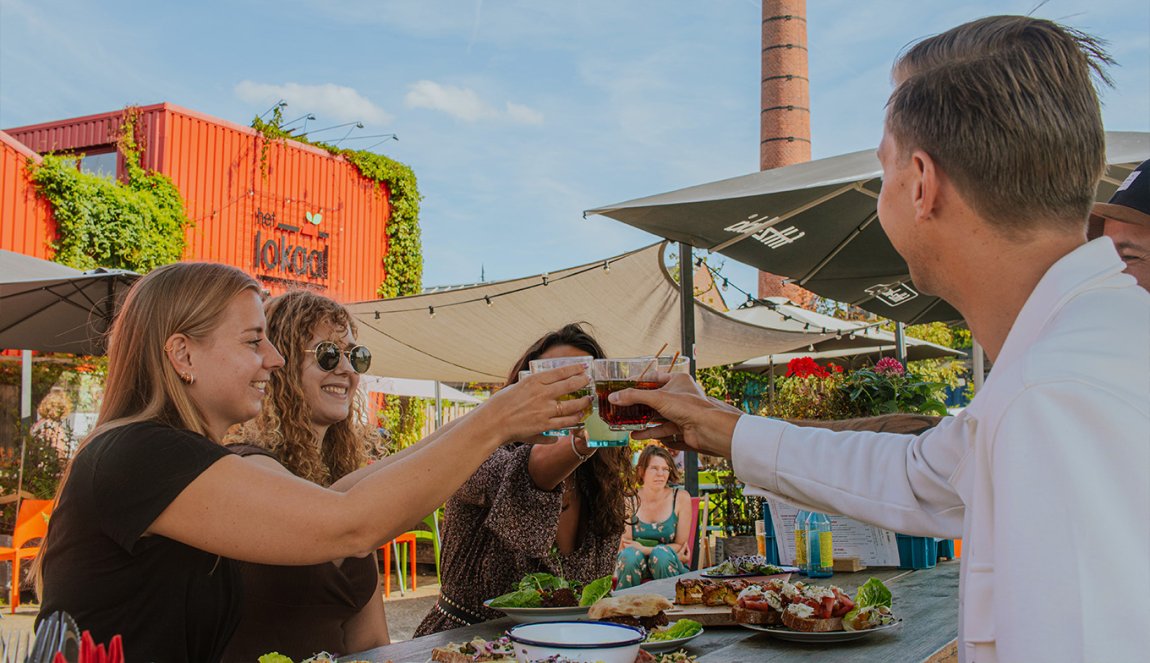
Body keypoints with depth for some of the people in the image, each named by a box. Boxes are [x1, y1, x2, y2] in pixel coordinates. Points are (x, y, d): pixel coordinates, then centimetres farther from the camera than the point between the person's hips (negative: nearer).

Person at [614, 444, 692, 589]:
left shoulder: (681, 498, -6)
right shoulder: (629, 501, -4)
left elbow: (680, 545, -4)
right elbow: (624, 547, -9)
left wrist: (643, 549, -18)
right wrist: (671, 554, -19)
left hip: (668, 569, -1)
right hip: (633, 567, 1)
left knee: (661, 553, -32)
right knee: (630, 554, -31)